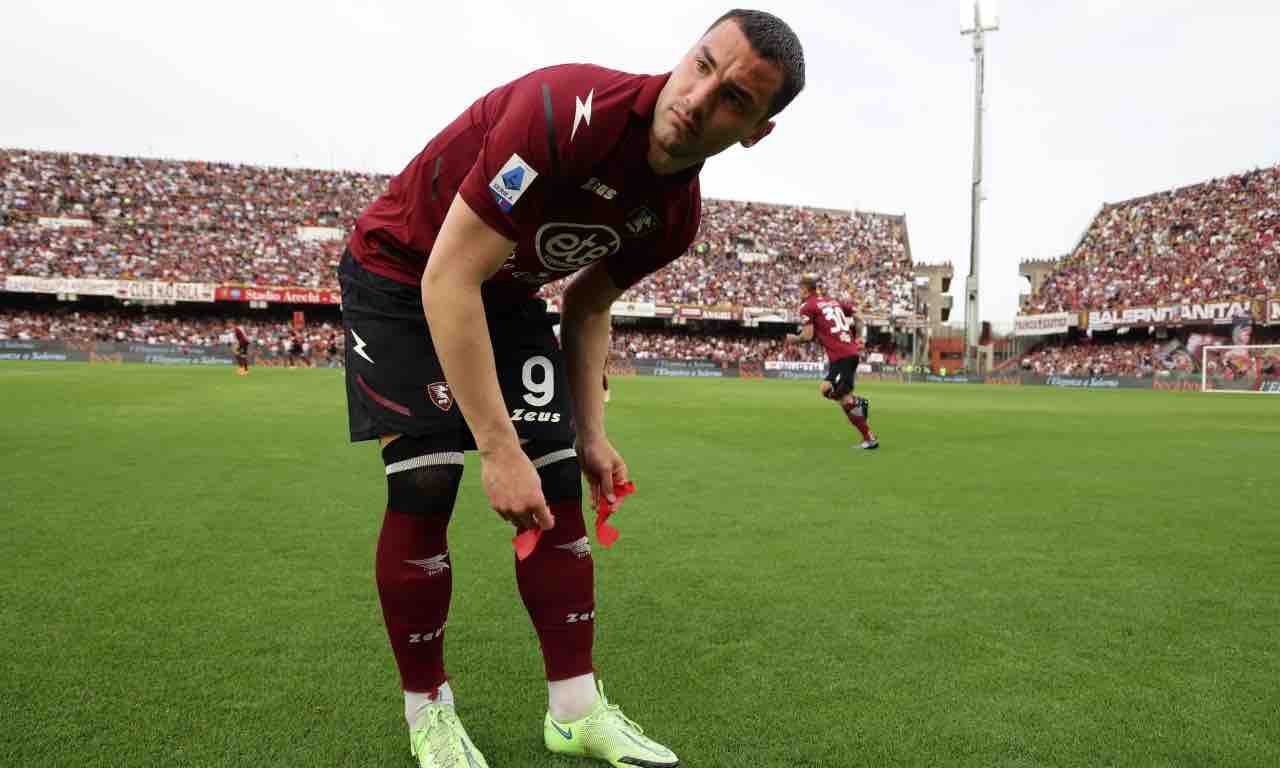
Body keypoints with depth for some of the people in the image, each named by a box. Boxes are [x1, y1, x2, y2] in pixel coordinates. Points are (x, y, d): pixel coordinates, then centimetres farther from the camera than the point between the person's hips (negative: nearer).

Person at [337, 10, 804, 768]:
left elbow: (589, 303, 6)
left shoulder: (678, 216, -11)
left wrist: (591, 433, 0)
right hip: (403, 278, -5)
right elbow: (447, 279, -34)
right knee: (425, 486, -14)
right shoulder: (570, 110, -34)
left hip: (510, 295, 6)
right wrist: (498, 446, -34)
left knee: (559, 488, -2)